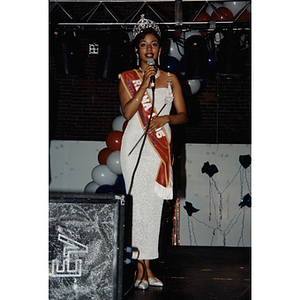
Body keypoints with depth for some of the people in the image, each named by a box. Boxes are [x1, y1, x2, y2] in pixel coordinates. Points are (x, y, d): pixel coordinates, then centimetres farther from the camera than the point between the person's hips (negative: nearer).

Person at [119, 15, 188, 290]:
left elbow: (183, 115, 9)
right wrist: (144, 84, -13)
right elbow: (127, 112, -7)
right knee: (140, 203, -6)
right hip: (136, 145, -2)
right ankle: (142, 267, 1)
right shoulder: (127, 78, 7)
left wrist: (165, 118, -10)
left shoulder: (171, 79, 13)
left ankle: (146, 265, 10)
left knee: (155, 205, 2)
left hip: (161, 146, 3)